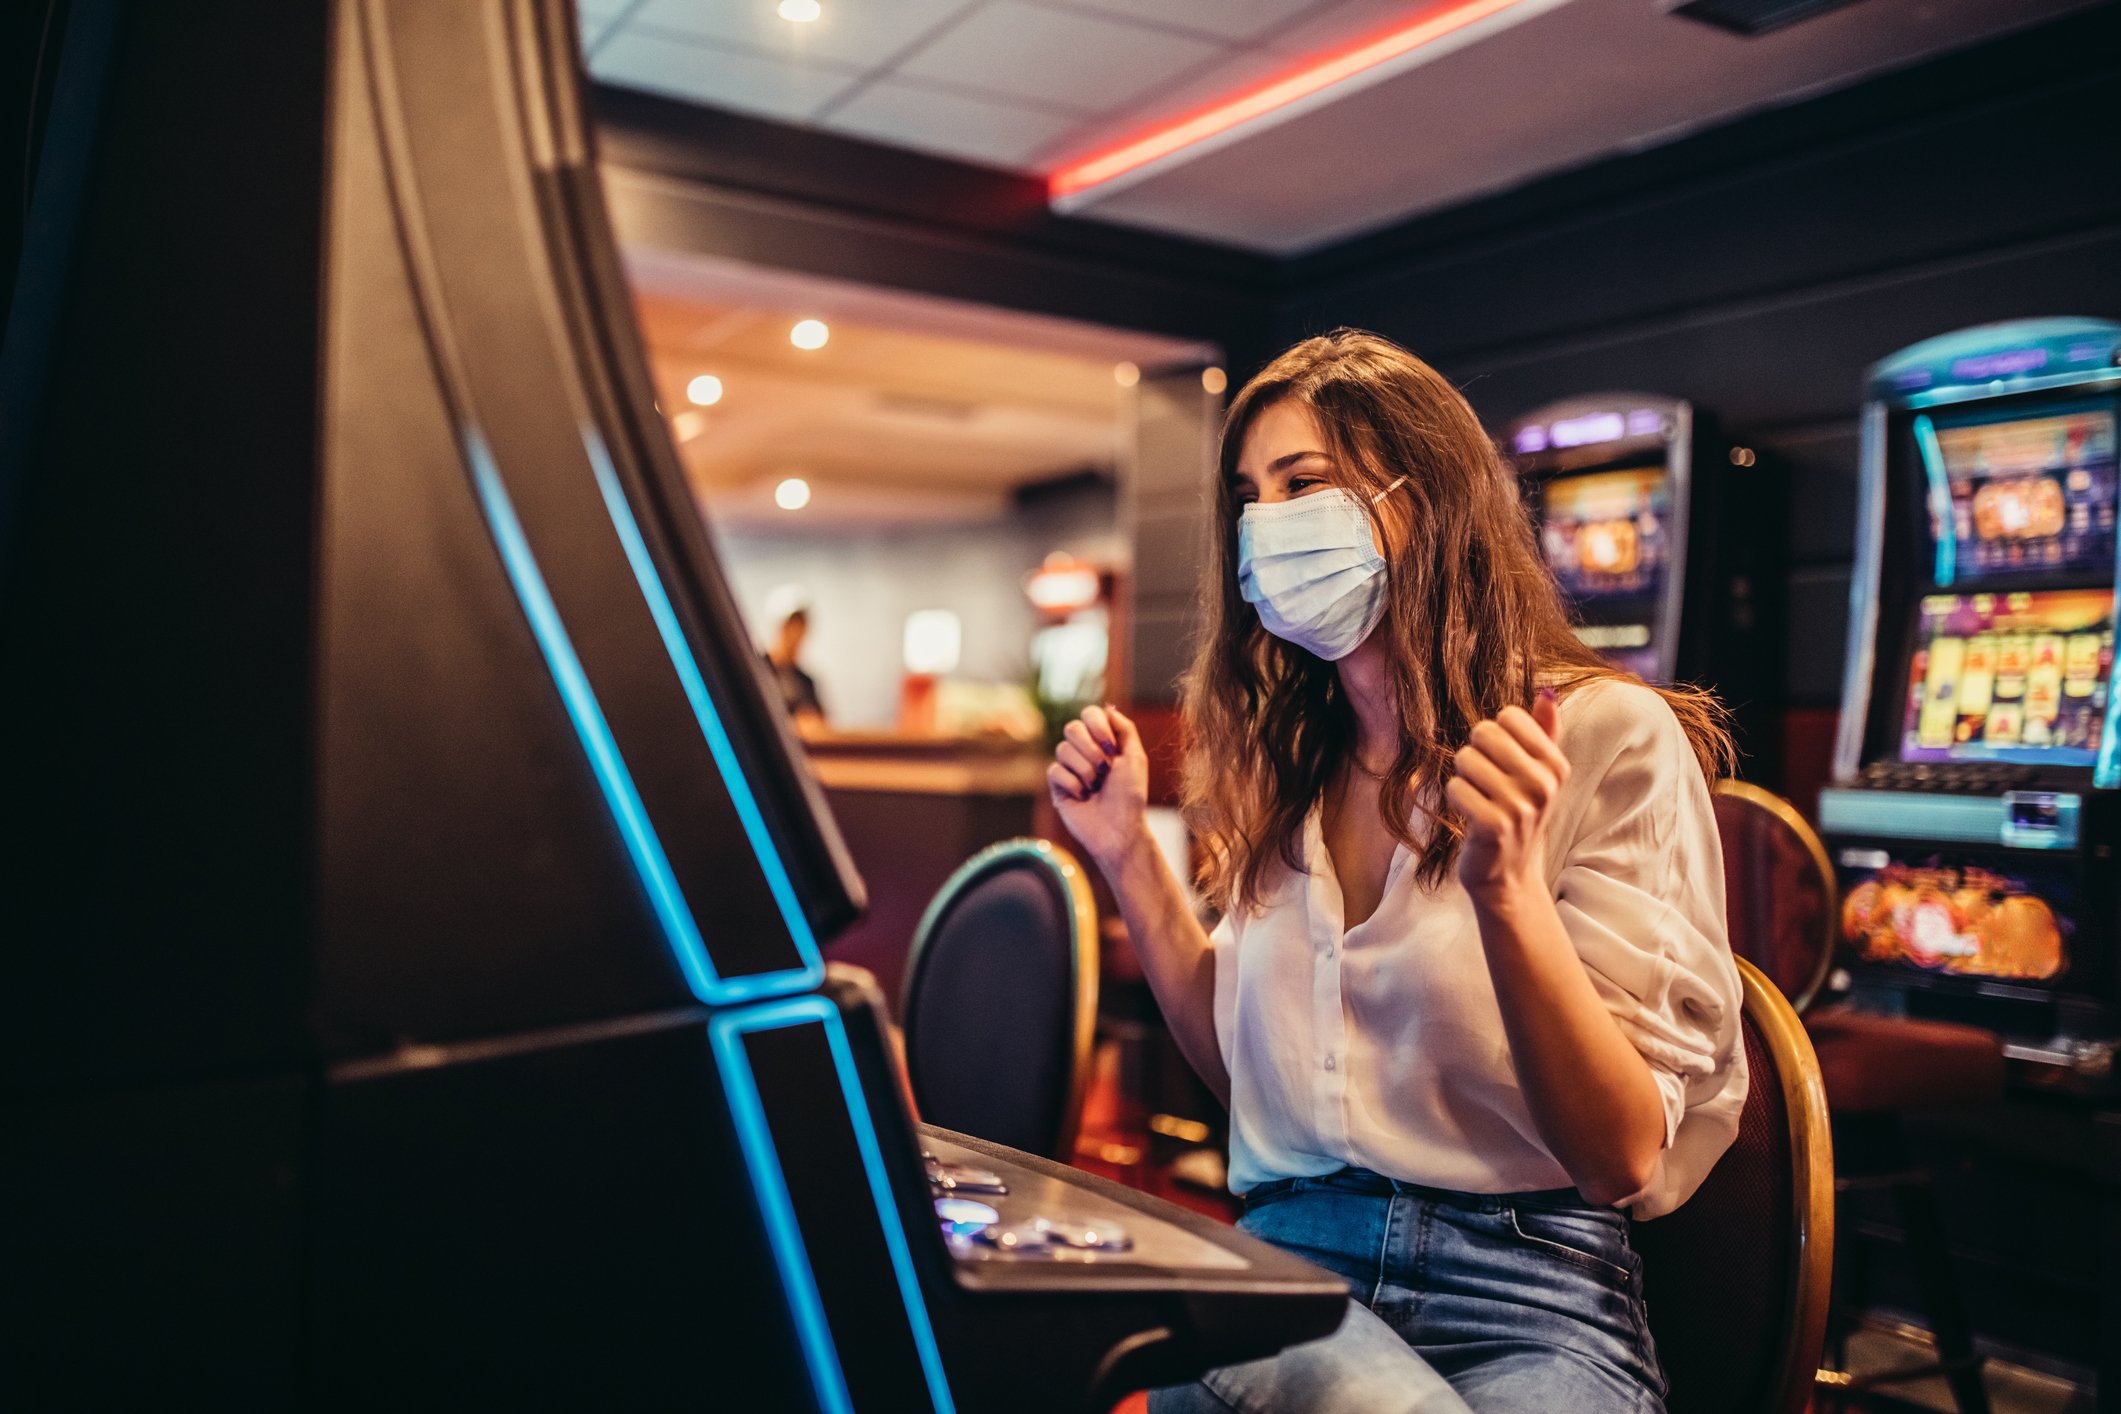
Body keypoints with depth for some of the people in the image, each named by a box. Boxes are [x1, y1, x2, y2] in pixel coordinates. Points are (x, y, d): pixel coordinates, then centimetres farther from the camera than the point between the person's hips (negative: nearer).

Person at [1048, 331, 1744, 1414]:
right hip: (1286, 1253, 2)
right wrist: (1128, 858, 8)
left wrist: (1508, 890, -25)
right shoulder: (1290, 767, 12)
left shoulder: (1608, 736, -5)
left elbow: (1628, 1160, -10)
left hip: (1531, 1292, -1)